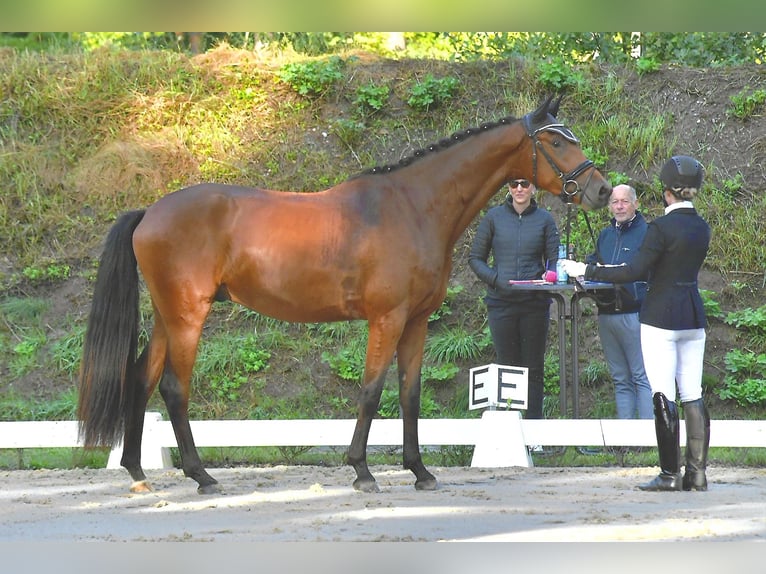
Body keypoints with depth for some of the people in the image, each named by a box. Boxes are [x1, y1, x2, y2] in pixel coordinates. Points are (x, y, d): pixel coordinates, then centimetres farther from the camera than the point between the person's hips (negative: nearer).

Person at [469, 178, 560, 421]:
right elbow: (475, 258, 6)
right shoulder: (494, 217, 4)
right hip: (501, 302, 0)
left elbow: (554, 260, 5)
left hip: (535, 302, 0)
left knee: (534, 367, 4)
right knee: (508, 366, 3)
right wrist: (495, 279, -10)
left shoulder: (545, 219, 5)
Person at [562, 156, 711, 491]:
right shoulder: (701, 228, 9)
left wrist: (587, 271, -9)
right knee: (692, 396, 8)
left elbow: (635, 272, -17)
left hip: (661, 317, -7)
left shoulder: (661, 227, -14)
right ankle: (697, 472, 7)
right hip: (694, 316, 7)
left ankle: (670, 474, -4)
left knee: (663, 398, -4)